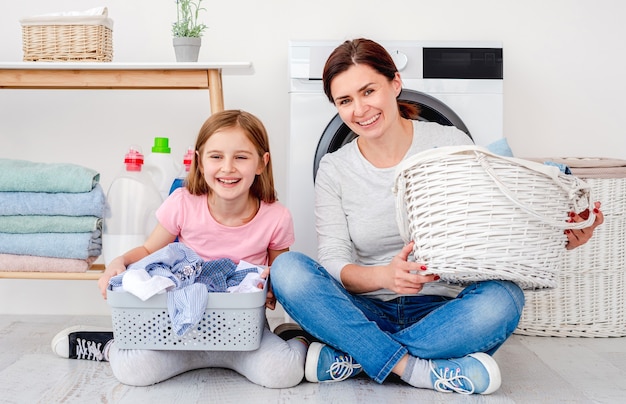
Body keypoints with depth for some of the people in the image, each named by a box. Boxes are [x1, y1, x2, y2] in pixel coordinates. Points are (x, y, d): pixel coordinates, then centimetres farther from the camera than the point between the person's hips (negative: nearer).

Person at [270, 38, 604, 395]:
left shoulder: (452, 144, -1)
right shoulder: (334, 170, 2)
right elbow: (334, 262, -5)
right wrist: (384, 276, -26)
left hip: (440, 309, 0)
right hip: (367, 312, 1)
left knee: (502, 299, -32)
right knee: (288, 269, -24)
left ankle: (343, 359, -23)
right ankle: (414, 368, -25)